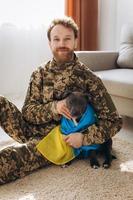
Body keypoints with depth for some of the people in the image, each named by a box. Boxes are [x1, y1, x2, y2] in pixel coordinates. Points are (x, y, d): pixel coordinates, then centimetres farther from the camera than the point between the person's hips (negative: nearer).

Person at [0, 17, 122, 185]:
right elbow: (27, 111, -1)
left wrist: (84, 138, -22)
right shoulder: (40, 74, 3)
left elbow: (114, 120, -7)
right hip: (32, 131, 5)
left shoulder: (88, 78, -8)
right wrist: (53, 107, -21)